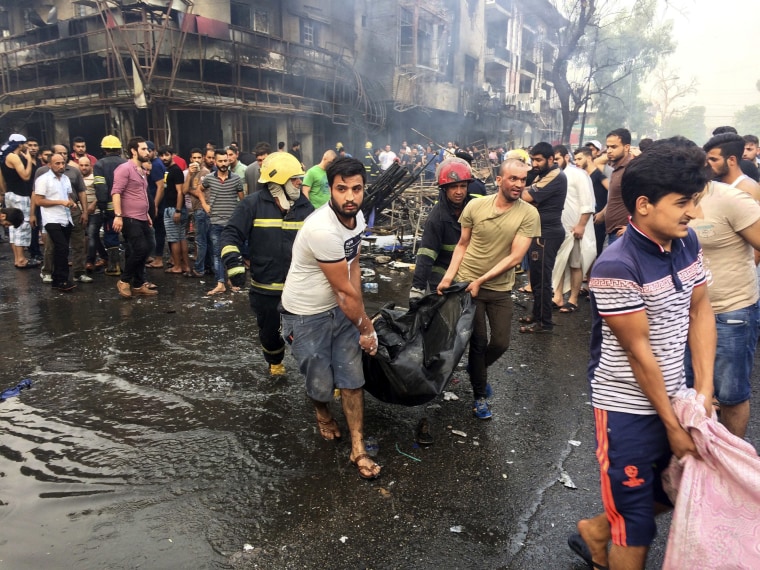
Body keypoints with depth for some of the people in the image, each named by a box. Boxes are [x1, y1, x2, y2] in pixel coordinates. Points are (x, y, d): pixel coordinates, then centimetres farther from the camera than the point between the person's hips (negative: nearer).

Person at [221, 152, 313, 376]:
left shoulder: (305, 207, 2)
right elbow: (231, 234, -9)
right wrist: (234, 264, -21)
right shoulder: (253, 204, -8)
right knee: (269, 330, 19)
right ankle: (275, 362, 47)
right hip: (264, 288, 0)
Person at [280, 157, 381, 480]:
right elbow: (345, 290, -23)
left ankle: (358, 450, 20)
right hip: (306, 317, -7)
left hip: (339, 309, 7)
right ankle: (322, 412, 45)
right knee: (322, 384, 8)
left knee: (352, 378, 6)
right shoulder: (323, 230, -31)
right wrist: (367, 326, -9)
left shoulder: (357, 217, -4)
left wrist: (360, 320, -2)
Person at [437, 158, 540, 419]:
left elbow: (515, 257, -15)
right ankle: (480, 396, 25)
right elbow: (462, 245, 2)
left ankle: (477, 369, 39)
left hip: (500, 289, 1)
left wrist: (481, 280, -18)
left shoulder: (529, 214, -11)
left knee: (500, 343, 5)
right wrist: (449, 276, -8)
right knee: (478, 342, 4)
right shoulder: (475, 206, -7)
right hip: (467, 283, -1)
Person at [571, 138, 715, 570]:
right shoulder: (617, 268, -25)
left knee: (670, 492, 25)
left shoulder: (687, 243, -1)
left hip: (673, 397, 8)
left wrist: (704, 389, -5)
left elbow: (700, 311, 3)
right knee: (636, 521, 8)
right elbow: (638, 350, -21)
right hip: (629, 407, -8)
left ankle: (596, 534, 45)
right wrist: (673, 425, -12)